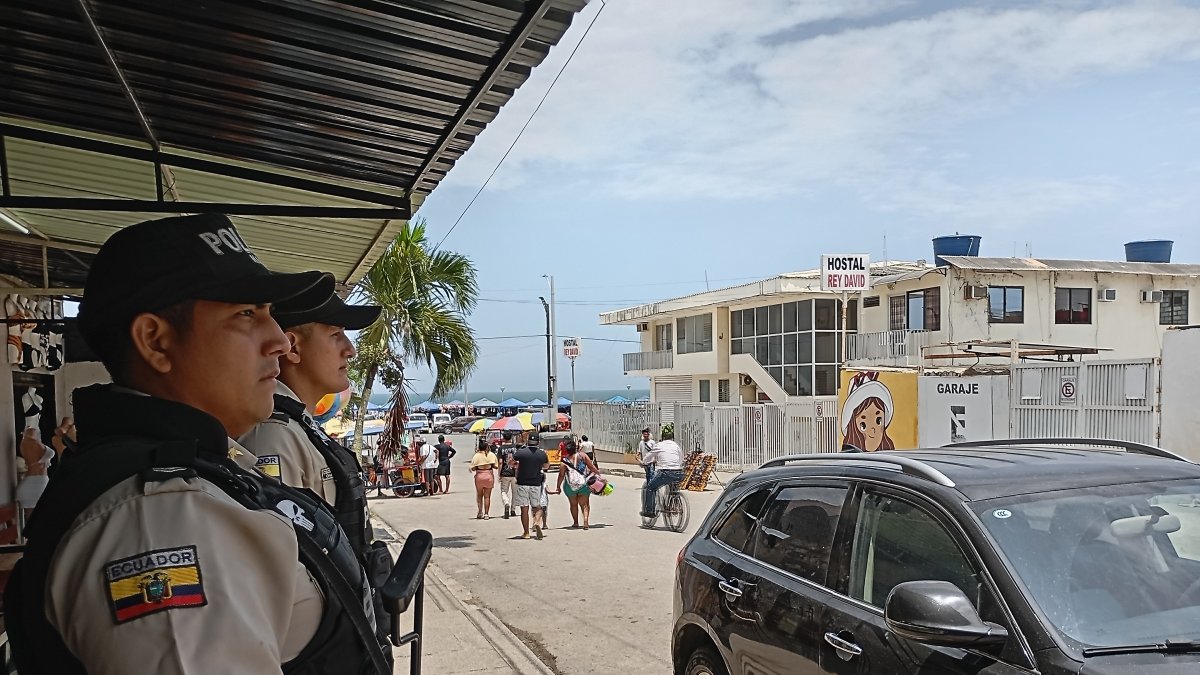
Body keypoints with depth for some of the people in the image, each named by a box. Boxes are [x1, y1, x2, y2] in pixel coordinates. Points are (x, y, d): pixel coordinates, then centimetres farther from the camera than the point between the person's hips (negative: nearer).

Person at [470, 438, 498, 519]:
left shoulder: (477, 456, -7)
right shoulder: (491, 455, -4)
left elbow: (473, 469, -6)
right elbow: (496, 466, -3)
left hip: (479, 476, 0)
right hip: (489, 476, 0)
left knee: (479, 495, 18)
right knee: (487, 496, 8)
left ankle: (480, 511, 11)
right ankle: (486, 513, 5)